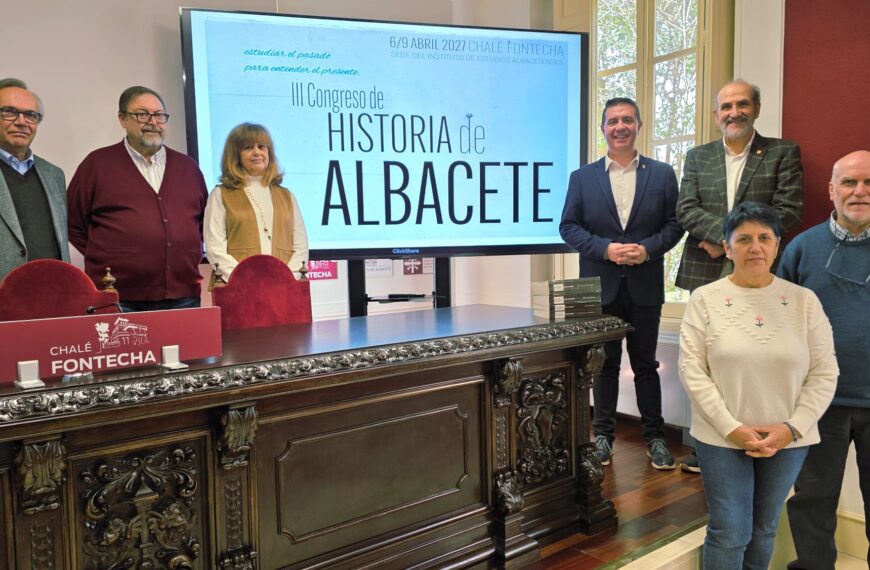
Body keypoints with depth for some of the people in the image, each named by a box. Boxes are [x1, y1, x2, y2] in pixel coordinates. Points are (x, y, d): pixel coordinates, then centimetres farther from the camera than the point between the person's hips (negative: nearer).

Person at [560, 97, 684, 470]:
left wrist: (648, 249, -15)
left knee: (645, 362, 9)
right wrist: (605, 248, -14)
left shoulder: (662, 174, 4)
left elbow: (674, 223, 2)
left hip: (645, 285, 0)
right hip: (601, 285, 0)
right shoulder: (582, 177, 4)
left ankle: (654, 436, 20)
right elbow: (569, 226, 0)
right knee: (605, 363, 10)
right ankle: (603, 434, 21)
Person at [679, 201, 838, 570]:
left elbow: (824, 373, -1)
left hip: (787, 440, 2)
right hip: (722, 438, -2)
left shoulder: (804, 300, -1)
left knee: (764, 528, 18)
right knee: (729, 532, 4)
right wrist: (732, 428, -15)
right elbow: (692, 370, -9)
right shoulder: (705, 299, -6)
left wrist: (792, 428, -11)